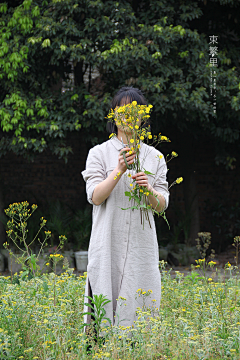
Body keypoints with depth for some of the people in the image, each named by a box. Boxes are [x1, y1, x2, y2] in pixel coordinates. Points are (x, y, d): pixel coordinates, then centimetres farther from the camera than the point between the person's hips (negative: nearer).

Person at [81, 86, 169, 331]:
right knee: (105, 302, -6)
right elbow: (95, 196, -6)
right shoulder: (99, 153, 5)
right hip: (109, 243, -2)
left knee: (139, 306, -2)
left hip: (142, 244, 2)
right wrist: (119, 170, -18)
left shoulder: (154, 157, 12)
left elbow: (162, 205, 8)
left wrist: (149, 190, -14)